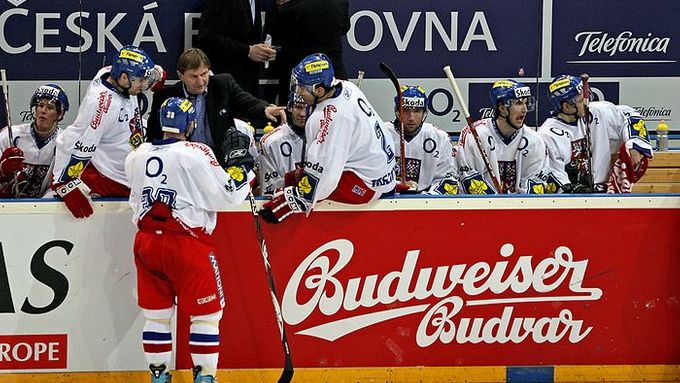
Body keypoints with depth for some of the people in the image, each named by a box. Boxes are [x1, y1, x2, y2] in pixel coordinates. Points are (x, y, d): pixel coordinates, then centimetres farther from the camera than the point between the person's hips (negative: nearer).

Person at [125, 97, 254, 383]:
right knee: (206, 313, 6)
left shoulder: (137, 157, 4)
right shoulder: (196, 155, -13)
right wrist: (239, 158, -1)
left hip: (146, 243, 5)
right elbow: (228, 195, -12)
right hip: (186, 244, -5)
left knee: (156, 313, 14)